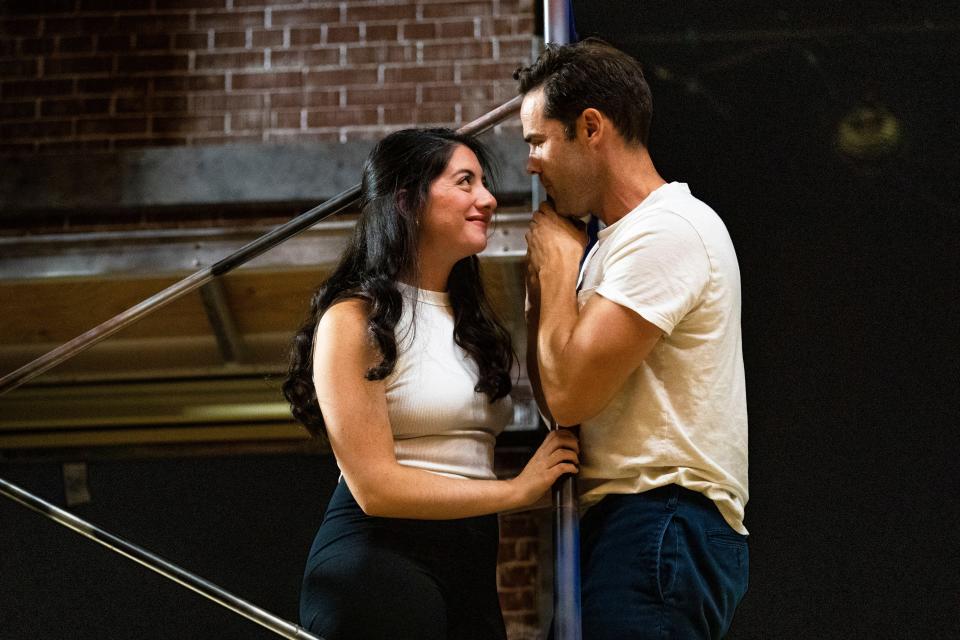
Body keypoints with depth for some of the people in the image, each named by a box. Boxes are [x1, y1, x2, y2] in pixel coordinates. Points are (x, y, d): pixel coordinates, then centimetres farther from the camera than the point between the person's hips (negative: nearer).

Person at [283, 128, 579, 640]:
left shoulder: (471, 321, 16)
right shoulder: (354, 321, -9)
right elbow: (375, 487, -14)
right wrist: (519, 489, -10)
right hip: (378, 564, -7)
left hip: (471, 570, 7)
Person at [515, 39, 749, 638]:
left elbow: (568, 396, -18)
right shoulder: (620, 240, 20)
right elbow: (551, 391, 17)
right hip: (633, 525, 10)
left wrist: (558, 261, -6)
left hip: (662, 525, -10)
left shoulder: (667, 230, -13)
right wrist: (544, 274, 8)